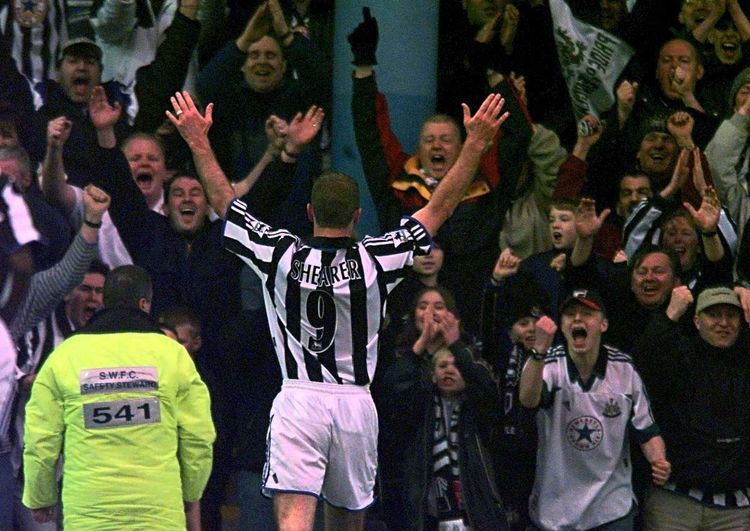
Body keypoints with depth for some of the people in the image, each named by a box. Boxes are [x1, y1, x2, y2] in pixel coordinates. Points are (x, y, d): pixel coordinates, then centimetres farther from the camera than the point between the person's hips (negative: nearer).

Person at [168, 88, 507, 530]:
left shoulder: (282, 256, -4)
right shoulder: (374, 261, -4)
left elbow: (222, 201, 8)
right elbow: (440, 207, 2)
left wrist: (198, 140, 18)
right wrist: (475, 144, 6)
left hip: (298, 400, -2)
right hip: (356, 404, 2)